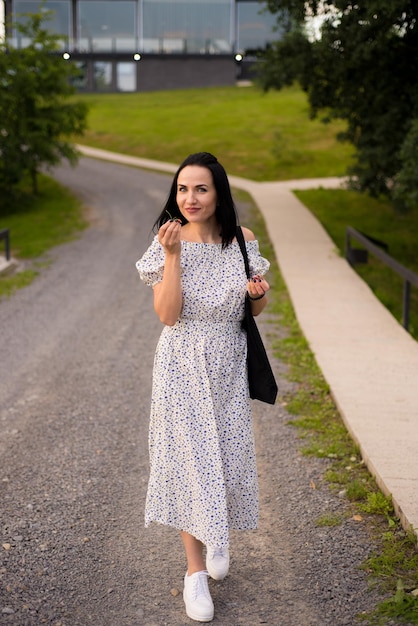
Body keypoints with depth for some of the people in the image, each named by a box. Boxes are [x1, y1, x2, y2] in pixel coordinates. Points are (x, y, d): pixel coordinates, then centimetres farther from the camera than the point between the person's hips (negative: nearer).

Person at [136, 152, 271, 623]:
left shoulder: (243, 242, -2)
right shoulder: (166, 242, -9)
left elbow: (254, 310, 9)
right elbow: (167, 315, -17)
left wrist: (259, 293, -14)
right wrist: (172, 255, -24)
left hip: (228, 365, 3)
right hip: (183, 367, -2)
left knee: (228, 452, 9)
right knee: (188, 458, 1)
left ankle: (218, 536, 41)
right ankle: (195, 569, 16)